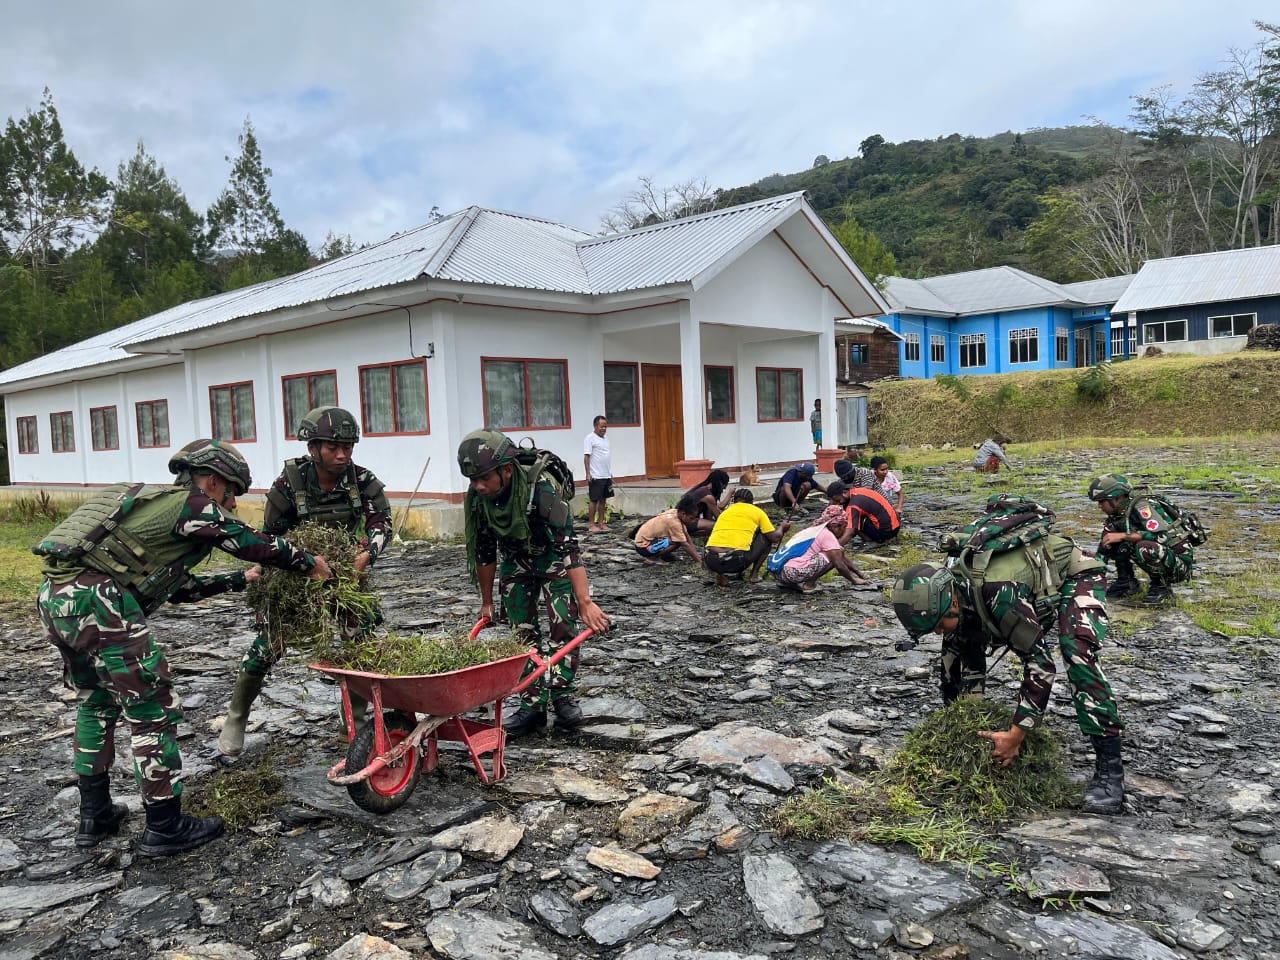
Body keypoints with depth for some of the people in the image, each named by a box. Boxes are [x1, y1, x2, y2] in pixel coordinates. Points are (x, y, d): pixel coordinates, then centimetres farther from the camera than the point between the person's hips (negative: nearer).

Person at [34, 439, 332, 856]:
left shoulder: (158, 504, 29)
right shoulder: (195, 506, 2)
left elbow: (180, 587, 35)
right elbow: (257, 545, 4)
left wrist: (239, 579, 42)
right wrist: (311, 565, 19)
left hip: (54, 597, 10)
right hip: (98, 603, -10)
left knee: (96, 703, 26)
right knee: (153, 711, 2)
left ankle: (94, 815, 33)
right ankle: (165, 828, 11)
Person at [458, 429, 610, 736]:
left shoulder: (540, 488, -37)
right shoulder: (476, 498, -21)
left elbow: (568, 546, -40)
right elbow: (484, 552, -5)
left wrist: (585, 602, -44)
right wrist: (486, 601, 5)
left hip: (552, 556, -4)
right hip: (516, 559, 4)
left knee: (564, 624, -11)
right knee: (524, 630, 1)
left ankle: (562, 695, 7)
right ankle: (533, 705, 9)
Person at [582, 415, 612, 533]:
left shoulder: (605, 438, 16)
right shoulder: (590, 438, -8)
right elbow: (586, 456, -12)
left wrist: (610, 473, 21)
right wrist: (588, 473, -19)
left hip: (606, 475, 8)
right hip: (595, 476, -8)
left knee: (603, 500, 9)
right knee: (594, 500, -3)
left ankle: (601, 523, 15)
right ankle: (591, 525, 1)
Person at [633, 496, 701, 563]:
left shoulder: (676, 512, -3)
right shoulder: (674, 523, -27)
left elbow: (687, 537, 3)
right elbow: (685, 545, -24)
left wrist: (696, 554, -1)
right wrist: (698, 559, -20)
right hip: (643, 546, -9)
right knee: (677, 542, -25)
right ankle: (652, 557, -10)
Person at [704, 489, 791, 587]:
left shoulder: (725, 512, 27)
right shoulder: (757, 511, 16)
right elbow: (775, 537, 13)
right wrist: (782, 528, 36)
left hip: (710, 562, 3)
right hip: (736, 561, -3)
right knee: (766, 537, 23)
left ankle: (722, 575, 14)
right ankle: (754, 574, 19)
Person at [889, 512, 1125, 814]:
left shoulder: (999, 594, -43)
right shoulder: (957, 600, -17)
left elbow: (1041, 664, -39)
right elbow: (957, 667, -6)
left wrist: (1015, 736, -36)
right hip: (1038, 591, 8)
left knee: (1077, 657, -33)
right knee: (965, 652, 2)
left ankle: (1109, 767, -25)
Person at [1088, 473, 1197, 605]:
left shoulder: (1141, 507, -19)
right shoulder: (1116, 516, 4)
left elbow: (1162, 536, -32)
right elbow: (1104, 549, 9)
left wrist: (1123, 536, -30)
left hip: (1180, 563, -8)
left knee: (1144, 547, -36)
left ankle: (1160, 587, -12)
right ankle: (1127, 582, 6)